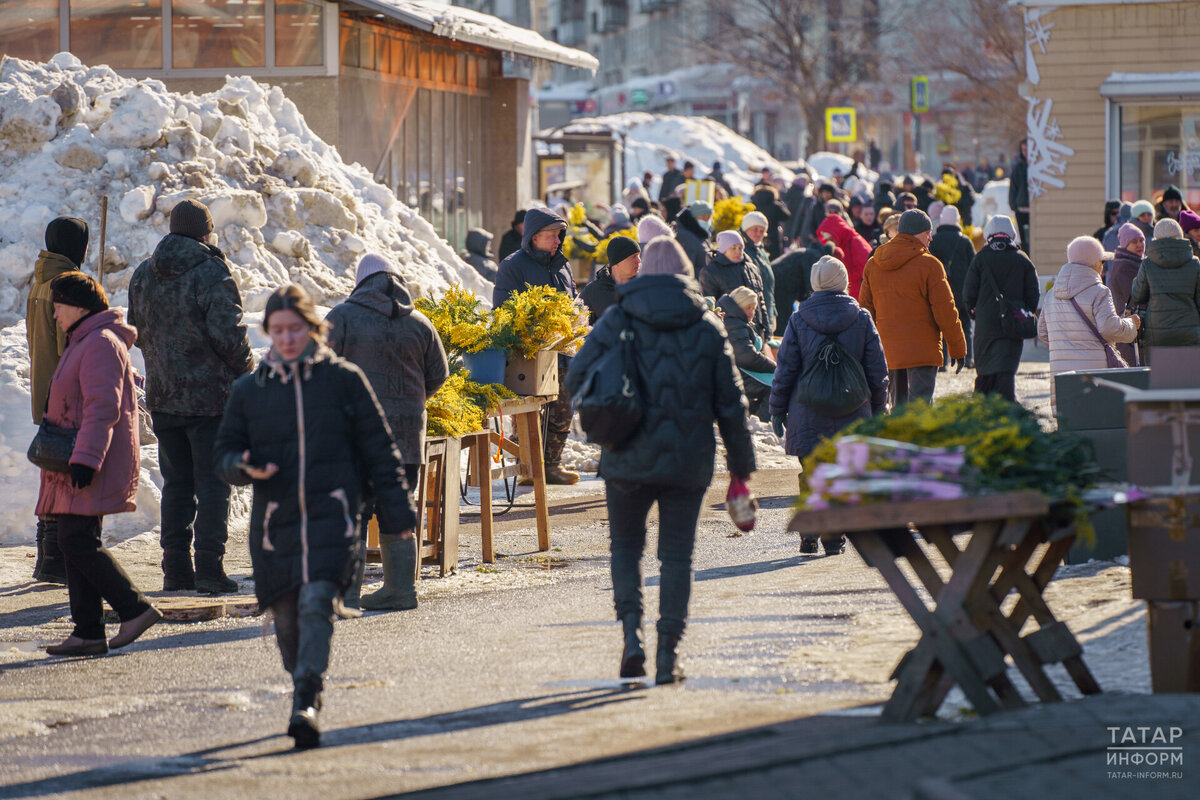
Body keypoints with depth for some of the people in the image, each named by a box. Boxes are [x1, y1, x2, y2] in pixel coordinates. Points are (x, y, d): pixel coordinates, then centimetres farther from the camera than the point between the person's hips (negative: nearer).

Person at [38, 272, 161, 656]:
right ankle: (88, 632, 6)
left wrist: (85, 459, -27)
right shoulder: (83, 343, 21)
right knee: (75, 543, 7)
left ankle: (135, 609, -10)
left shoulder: (100, 344, -13)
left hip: (94, 466, -11)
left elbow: (102, 408, -22)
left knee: (78, 542, -14)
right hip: (78, 464, 11)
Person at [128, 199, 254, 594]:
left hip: (163, 397, 6)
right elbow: (228, 335, -16)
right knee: (212, 483, -1)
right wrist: (246, 372, -1)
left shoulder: (143, 275, 8)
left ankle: (176, 569, 12)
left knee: (176, 483, 13)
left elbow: (137, 332, 15)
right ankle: (209, 568, -6)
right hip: (211, 395, -6)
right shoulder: (212, 273, -13)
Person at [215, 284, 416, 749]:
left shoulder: (343, 379, 3)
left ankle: (305, 704, -26)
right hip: (275, 519, 3)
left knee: (317, 602, -20)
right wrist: (243, 468, -10)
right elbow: (226, 452, 15)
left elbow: (379, 450, 7)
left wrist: (396, 515, 6)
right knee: (287, 619, 5)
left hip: (332, 514, -3)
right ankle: (305, 686, 28)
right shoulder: (249, 390, 9)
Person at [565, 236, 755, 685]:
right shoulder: (708, 328, 3)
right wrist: (741, 463, 12)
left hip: (629, 461, -1)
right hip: (688, 462, 1)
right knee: (677, 555, 7)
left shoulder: (617, 321, -2)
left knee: (625, 545, 15)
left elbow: (577, 380, -4)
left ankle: (632, 633, -3)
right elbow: (730, 402, 4)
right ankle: (668, 655, 3)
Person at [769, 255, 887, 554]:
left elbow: (785, 370, -1)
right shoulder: (861, 319, -1)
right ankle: (835, 537, 5)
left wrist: (777, 411, 8)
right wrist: (878, 409, 15)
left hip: (809, 414, -1)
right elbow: (877, 370, 4)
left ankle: (810, 533, 2)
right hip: (852, 414, 1)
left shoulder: (799, 320, -4)